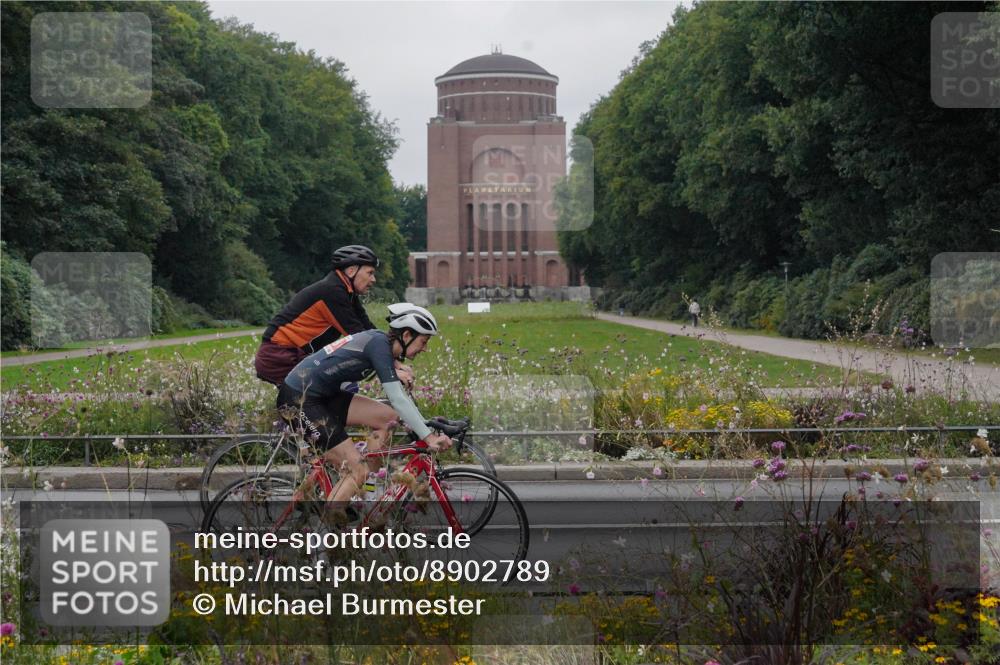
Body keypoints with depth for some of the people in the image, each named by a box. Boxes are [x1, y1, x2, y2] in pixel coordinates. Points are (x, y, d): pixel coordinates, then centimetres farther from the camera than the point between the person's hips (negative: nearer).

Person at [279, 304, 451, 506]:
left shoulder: (381, 342, 10)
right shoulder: (379, 345, -18)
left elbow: (401, 396, 19)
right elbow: (398, 400, -24)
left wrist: (428, 428, 15)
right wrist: (429, 438, -24)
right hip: (298, 399, -9)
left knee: (388, 417, 2)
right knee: (359, 472, -10)